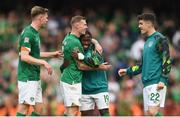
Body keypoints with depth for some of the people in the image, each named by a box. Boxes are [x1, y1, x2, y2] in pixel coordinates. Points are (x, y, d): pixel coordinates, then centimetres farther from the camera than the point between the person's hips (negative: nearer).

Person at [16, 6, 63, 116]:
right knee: (24, 108, -9)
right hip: (27, 78, -10)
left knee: (39, 108, 9)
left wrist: (53, 54, 28)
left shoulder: (35, 33, 14)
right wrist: (43, 63, -22)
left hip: (35, 77, 10)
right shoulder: (28, 33, -16)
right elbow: (24, 56, -22)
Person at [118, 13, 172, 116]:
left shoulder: (159, 39, -5)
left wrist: (163, 80, -20)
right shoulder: (147, 42, 22)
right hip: (147, 84, 9)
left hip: (157, 83, -9)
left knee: (153, 112, -19)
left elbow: (167, 61, -12)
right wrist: (127, 71, 27)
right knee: (148, 113, 4)